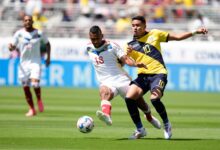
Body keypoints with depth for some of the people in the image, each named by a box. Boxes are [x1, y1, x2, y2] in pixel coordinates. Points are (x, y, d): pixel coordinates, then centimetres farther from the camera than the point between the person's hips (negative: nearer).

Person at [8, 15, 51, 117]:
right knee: (25, 87, 4)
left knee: (35, 83, -22)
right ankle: (32, 109, 19)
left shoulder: (39, 33, -2)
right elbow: (13, 47, 0)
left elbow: (47, 43, 12)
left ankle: (39, 100, 8)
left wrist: (48, 57, 7)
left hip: (35, 62, -2)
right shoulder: (19, 34, -2)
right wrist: (11, 47, -24)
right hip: (23, 62, 2)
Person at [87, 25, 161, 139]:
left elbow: (125, 59, -15)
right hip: (106, 82, 1)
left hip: (121, 79, -1)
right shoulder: (89, 48, 6)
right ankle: (106, 115, -66)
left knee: (138, 101, 7)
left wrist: (135, 64, -32)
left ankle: (149, 117, 42)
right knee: (104, 92, -36)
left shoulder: (112, 46, -6)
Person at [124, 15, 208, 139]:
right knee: (129, 97, -18)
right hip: (143, 75, 3)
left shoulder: (155, 34, 8)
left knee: (154, 99, -28)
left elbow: (177, 37, 13)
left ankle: (167, 124, -2)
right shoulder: (130, 45, 11)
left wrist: (195, 32, 6)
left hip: (158, 73, -3)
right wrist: (127, 53, -24)